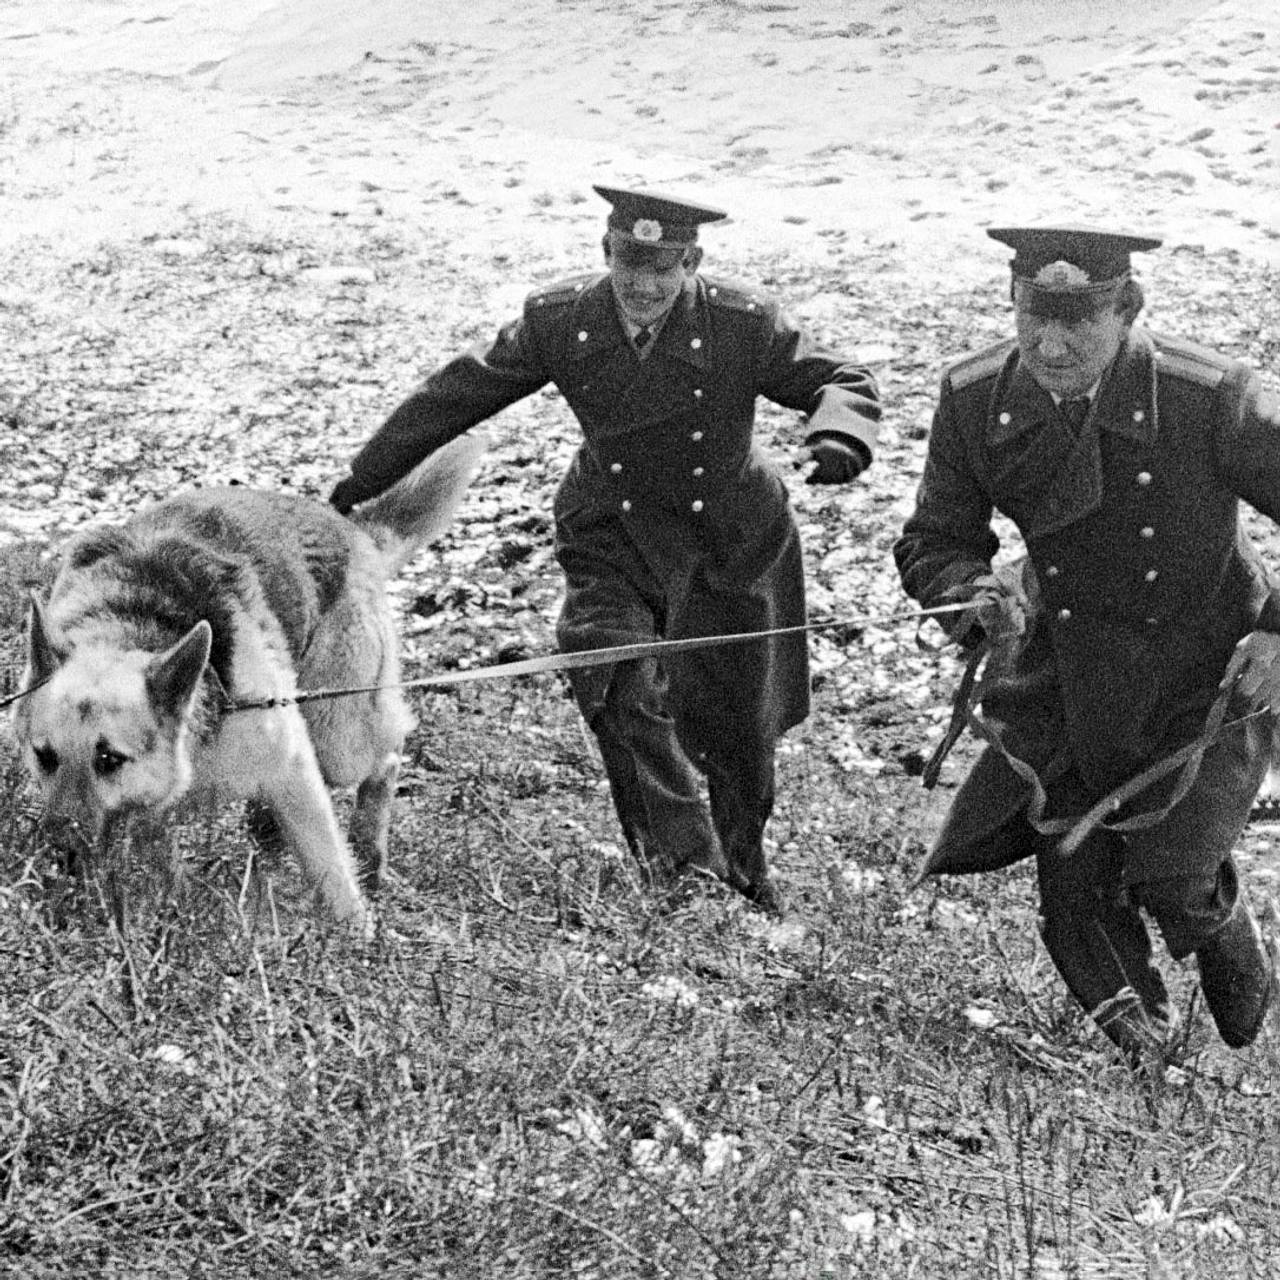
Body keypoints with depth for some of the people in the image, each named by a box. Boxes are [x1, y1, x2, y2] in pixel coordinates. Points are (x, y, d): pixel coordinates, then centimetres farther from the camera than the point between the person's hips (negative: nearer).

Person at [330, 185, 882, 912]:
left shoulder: (744, 324, -19)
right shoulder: (560, 321, -13)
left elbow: (844, 382, -12)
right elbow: (458, 394, -4)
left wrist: (838, 437, -37)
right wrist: (365, 480, 0)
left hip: (733, 541, 0)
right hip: (616, 535, 1)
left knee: (740, 720, 9)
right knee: (621, 686, -26)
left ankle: (744, 863, 38)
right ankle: (681, 855, -16)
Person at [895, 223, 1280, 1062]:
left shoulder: (1210, 399, -27)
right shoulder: (975, 400, -15)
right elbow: (933, 544, -3)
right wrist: (980, 599, -25)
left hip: (1211, 676, -3)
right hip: (1070, 672, 4)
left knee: (1168, 872, -14)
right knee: (1073, 888, 7)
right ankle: (1139, 1036, 38)